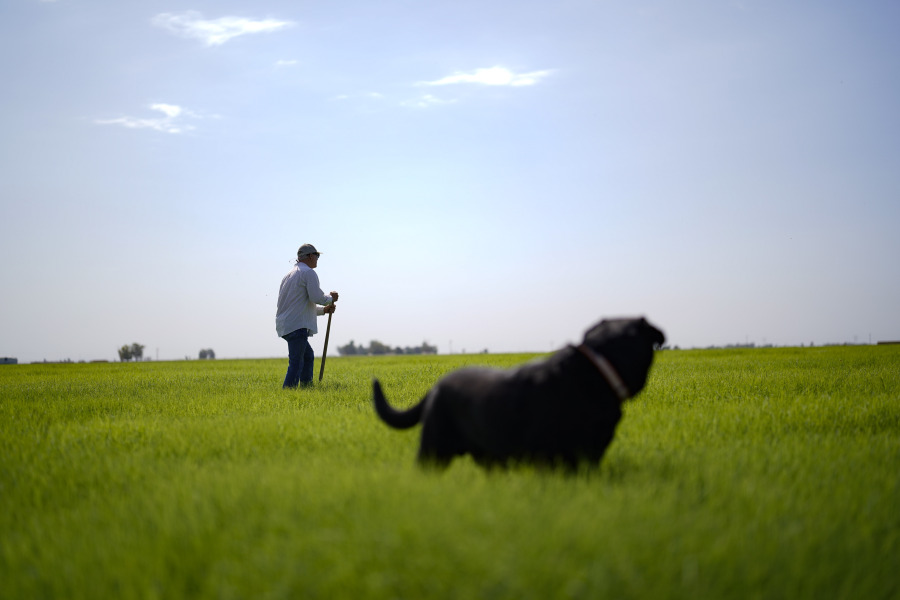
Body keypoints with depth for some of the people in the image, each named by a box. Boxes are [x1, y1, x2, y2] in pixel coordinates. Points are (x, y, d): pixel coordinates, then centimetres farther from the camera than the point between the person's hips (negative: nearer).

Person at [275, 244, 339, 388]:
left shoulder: (290, 275, 25)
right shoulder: (308, 273, -5)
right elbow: (317, 297, -17)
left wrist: (323, 310, 23)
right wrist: (331, 298, 3)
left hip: (285, 325, 10)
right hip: (297, 326, -10)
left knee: (308, 355, 23)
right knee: (296, 363, -13)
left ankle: (306, 387, 26)